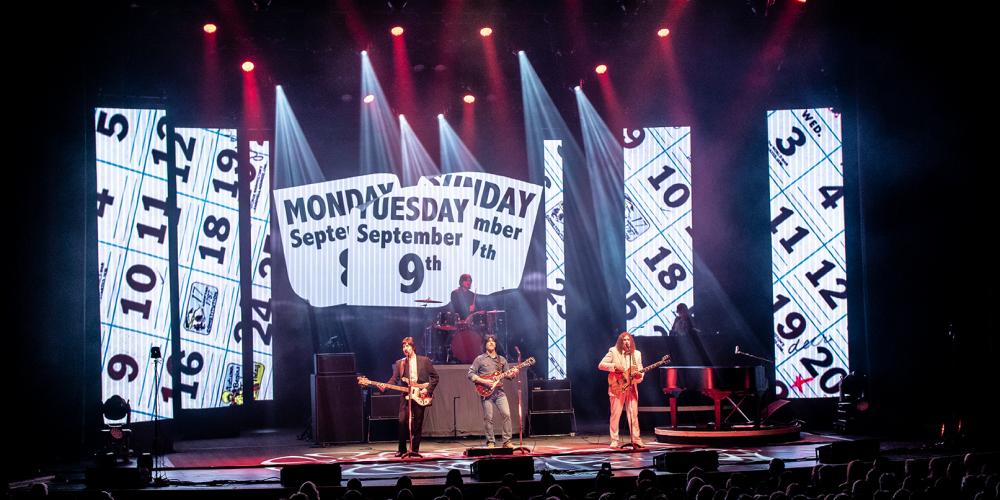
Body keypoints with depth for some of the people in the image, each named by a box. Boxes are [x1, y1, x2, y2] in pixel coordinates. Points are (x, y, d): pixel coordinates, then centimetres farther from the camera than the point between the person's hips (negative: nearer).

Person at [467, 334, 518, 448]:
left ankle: (506, 441, -3)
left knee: (506, 414, -10)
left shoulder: (502, 360, 15)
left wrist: (512, 374, -5)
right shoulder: (480, 359, 3)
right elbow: (470, 374, -2)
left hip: (499, 391, 3)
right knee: (488, 418, -3)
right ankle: (490, 442, 9)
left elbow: (506, 374, 18)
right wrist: (484, 381, -13)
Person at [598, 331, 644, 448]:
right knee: (615, 414, -3)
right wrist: (614, 366, -17)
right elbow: (601, 365, -5)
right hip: (617, 388, -3)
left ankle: (636, 440, 4)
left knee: (633, 414, 0)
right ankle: (614, 441, 3)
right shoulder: (613, 352, 0)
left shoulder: (636, 354, 10)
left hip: (631, 388, 3)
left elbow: (640, 372, 10)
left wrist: (639, 375, -13)